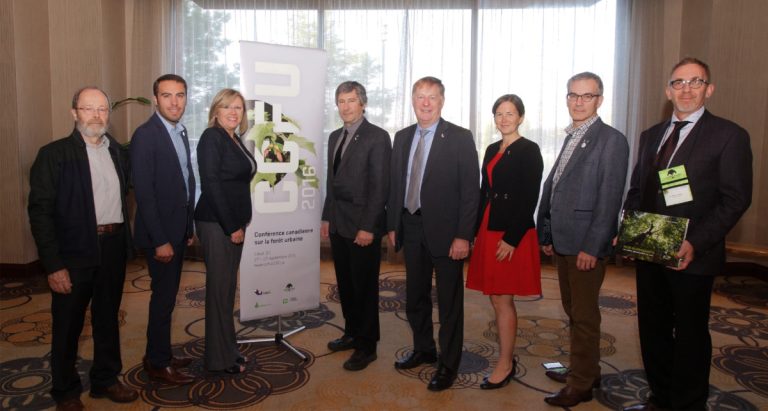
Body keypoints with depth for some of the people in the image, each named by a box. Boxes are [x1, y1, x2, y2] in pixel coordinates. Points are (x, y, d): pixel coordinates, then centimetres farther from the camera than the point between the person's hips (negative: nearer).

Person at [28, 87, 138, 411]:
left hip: (114, 248, 4)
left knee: (108, 317, 17)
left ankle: (106, 379, 35)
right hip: (74, 252, -4)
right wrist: (53, 265, -15)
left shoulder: (119, 153, 8)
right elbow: (40, 212, -10)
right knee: (68, 324, 10)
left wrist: (125, 241, 3)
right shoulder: (54, 154, -6)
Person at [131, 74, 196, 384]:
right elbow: (144, 193, -19)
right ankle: (158, 364, 18)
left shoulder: (180, 131, 10)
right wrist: (160, 241, -20)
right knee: (163, 297, 2)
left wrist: (189, 227, 11)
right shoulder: (146, 135, -15)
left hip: (178, 230, 8)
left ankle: (160, 355, 30)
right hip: (160, 233, -8)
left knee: (168, 296, 16)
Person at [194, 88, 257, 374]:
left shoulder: (234, 139, 12)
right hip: (216, 223, -8)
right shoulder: (212, 137, -11)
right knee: (219, 287, 0)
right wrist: (231, 227, -17)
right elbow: (211, 185, -18)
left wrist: (240, 222, 9)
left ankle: (227, 349, 27)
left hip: (233, 222, 8)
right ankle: (219, 358, 13)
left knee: (228, 287, 14)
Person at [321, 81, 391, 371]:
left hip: (362, 224, -7)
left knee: (364, 285, 2)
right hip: (338, 223, 7)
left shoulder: (377, 137, -10)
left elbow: (380, 186, -14)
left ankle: (367, 346, 16)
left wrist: (368, 227, -18)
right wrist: (327, 217, 13)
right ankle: (352, 333, 32)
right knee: (345, 283, 16)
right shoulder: (335, 137, 13)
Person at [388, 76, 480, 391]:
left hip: (444, 230, -5)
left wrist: (463, 235, -16)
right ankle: (423, 350, 38)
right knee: (415, 297, 18)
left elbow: (470, 189, -11)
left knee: (449, 301, 7)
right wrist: (392, 224, 8)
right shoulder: (402, 137, 9)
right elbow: (395, 184, 12)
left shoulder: (460, 138, -8)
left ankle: (448, 365, 22)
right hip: (411, 228, 6)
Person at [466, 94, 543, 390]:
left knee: (503, 300, -1)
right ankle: (508, 358, 25)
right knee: (496, 299, 11)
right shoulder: (492, 150, 14)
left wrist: (511, 239, -18)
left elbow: (530, 199, -13)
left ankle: (504, 366, 13)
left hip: (512, 234, -7)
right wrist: (476, 230, 11)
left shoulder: (529, 150, -7)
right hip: (488, 231, 7)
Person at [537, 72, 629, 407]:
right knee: (573, 312, 18)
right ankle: (583, 370, 34)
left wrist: (592, 247, -18)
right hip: (562, 242, 8)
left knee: (584, 316, 3)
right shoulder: (571, 138, 14)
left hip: (586, 245, -8)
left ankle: (581, 386, 17)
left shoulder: (611, 140, -10)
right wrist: (547, 235, 11)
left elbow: (609, 199, -16)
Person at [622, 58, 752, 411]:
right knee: (653, 330, 15)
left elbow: (735, 199, -11)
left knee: (690, 336, 9)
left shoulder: (728, 135, -6)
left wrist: (696, 243, -20)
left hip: (691, 257, -5)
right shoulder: (651, 136, 13)